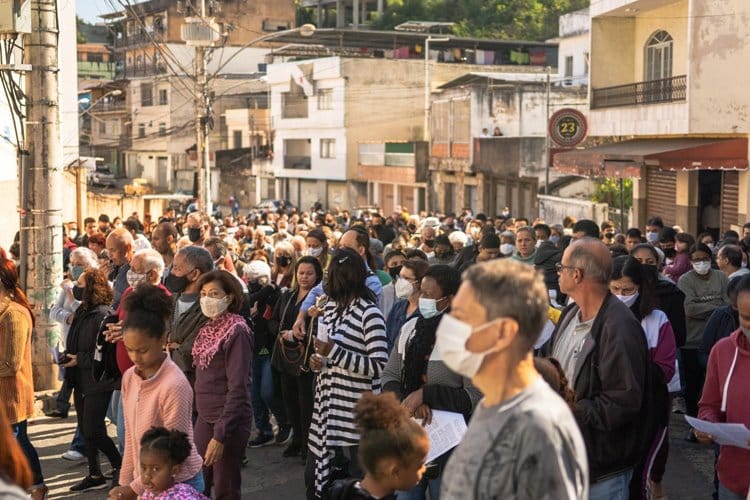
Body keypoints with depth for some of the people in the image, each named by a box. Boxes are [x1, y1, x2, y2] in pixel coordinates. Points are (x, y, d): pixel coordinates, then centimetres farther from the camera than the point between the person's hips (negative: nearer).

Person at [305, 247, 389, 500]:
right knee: (314, 476, 14)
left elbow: (379, 367, -20)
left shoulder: (369, 313, -14)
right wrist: (318, 360, 5)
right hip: (326, 408, 8)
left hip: (356, 415, -8)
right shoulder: (330, 306, 11)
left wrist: (334, 352, -22)